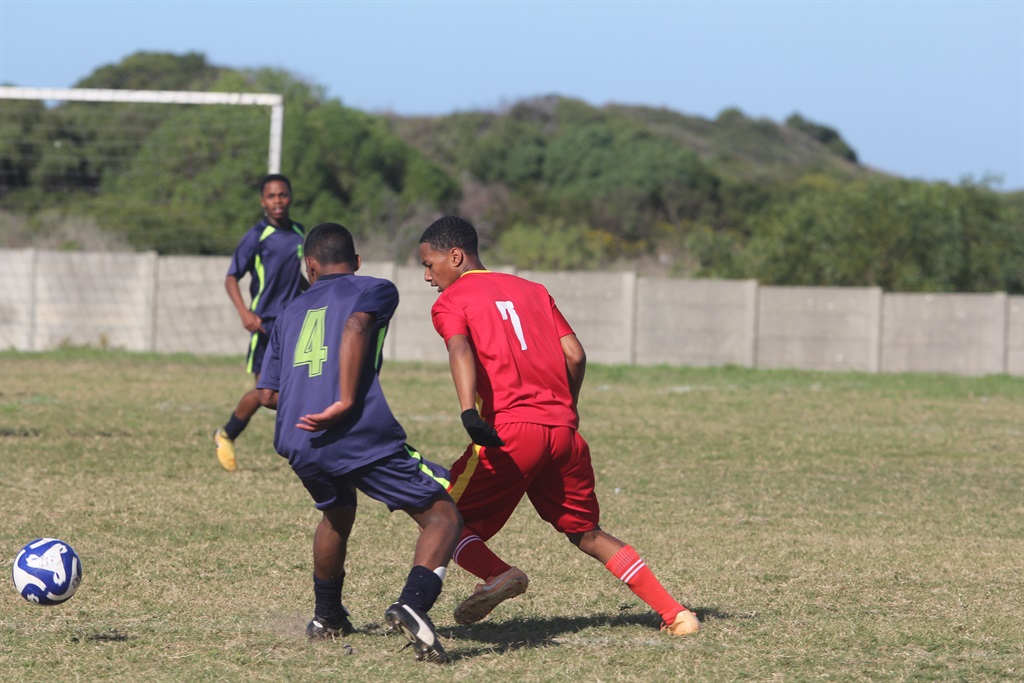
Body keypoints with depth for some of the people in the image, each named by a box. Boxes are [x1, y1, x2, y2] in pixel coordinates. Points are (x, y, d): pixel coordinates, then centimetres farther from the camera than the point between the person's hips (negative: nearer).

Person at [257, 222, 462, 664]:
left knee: (337, 513, 35)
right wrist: (346, 402, -16)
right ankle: (413, 605, -23)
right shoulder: (375, 290, 12)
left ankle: (327, 617, 44)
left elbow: (268, 395, 21)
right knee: (444, 516, 1)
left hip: (299, 444, 5)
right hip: (363, 435, -5)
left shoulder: (291, 312, 25)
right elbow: (355, 328, -11)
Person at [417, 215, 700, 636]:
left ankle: (498, 574, -25)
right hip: (564, 431, 6)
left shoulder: (450, 302, 7)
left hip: (510, 431, -6)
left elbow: (460, 351, -14)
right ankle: (674, 613, 10)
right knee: (586, 533, 18)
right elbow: (575, 356, 14)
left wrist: (469, 412, -29)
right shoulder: (532, 291, 23)